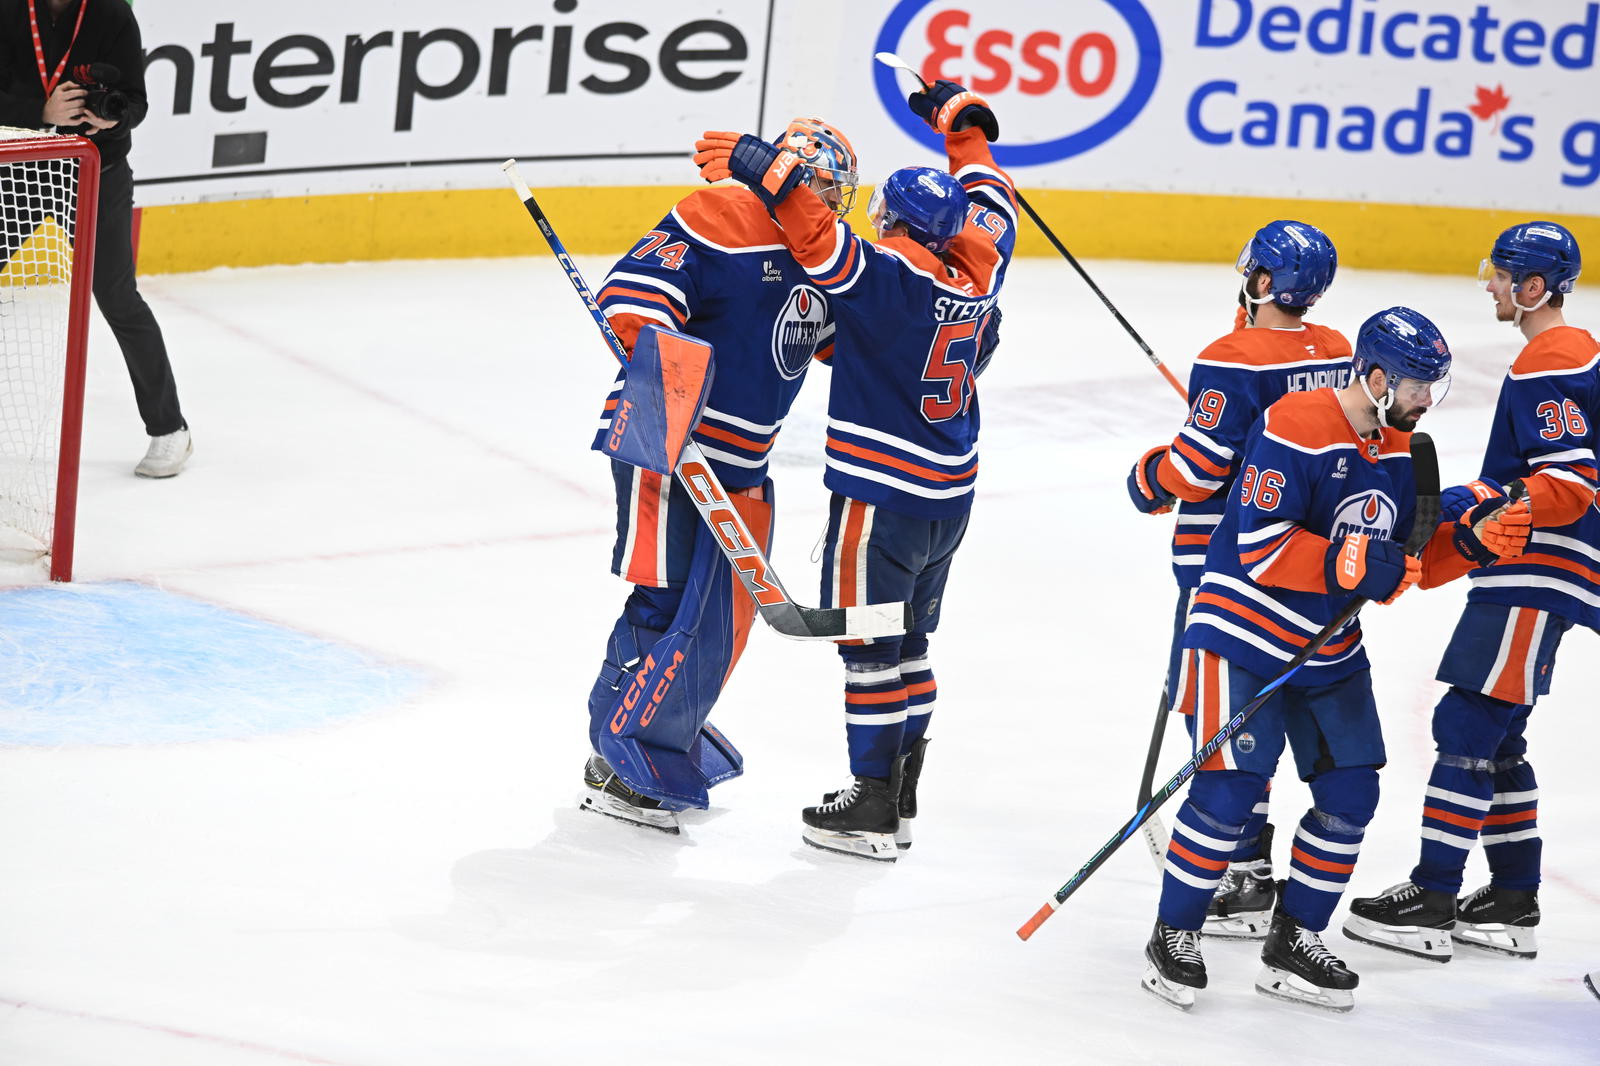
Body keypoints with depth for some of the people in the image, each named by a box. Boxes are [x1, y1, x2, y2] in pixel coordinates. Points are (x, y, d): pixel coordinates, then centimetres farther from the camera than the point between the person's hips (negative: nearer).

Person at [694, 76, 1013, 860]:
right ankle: (900, 797, 25)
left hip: (882, 494, -8)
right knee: (907, 645, 18)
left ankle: (872, 808, 6)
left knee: (869, 648, 1)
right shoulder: (975, 268, 2)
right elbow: (987, 201, 21)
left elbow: (820, 240, -33)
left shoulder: (891, 273, -19)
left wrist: (764, 168, -28)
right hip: (949, 497, 8)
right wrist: (961, 123, 32)